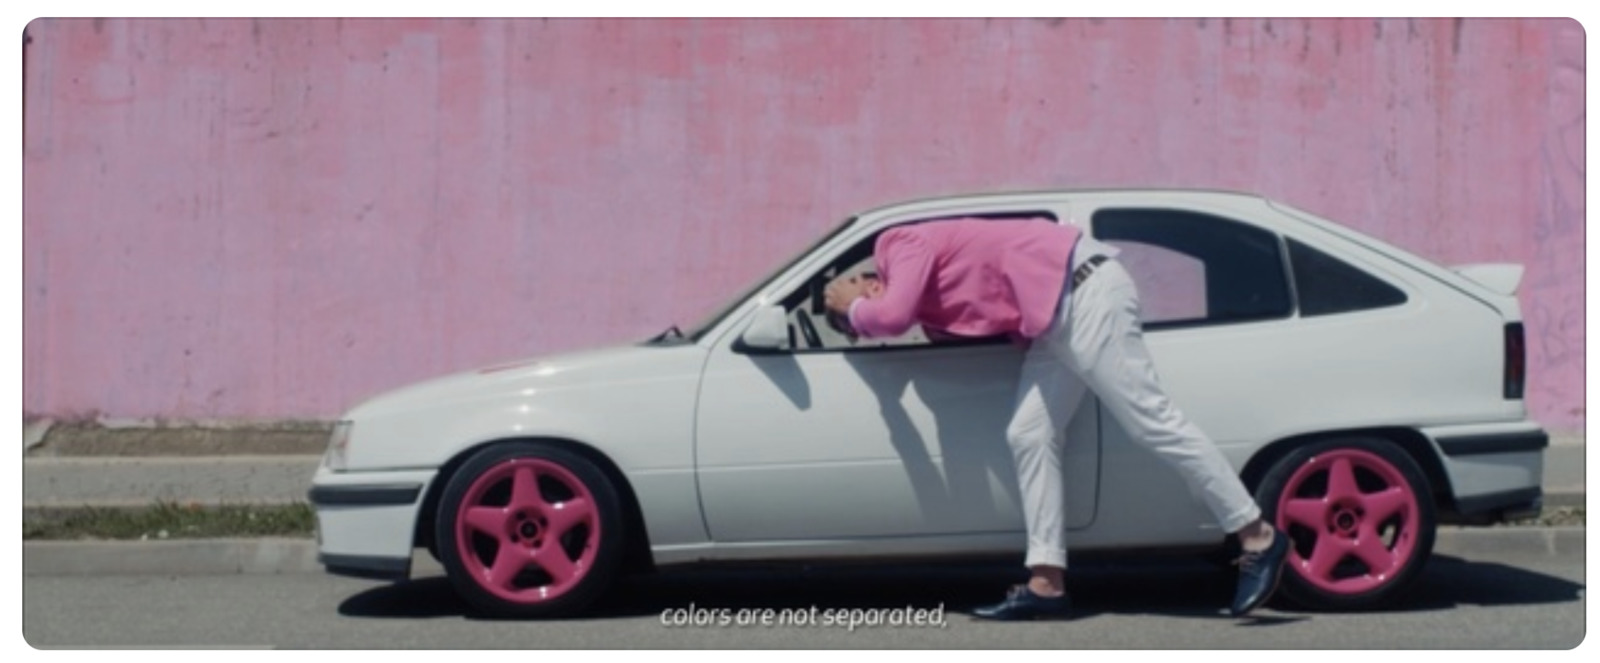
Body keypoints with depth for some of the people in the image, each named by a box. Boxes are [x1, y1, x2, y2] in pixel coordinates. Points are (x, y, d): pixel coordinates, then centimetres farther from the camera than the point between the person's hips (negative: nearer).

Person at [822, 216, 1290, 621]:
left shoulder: (902, 245, -6)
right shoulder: (931, 309, 21)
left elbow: (890, 317, -21)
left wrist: (853, 307, 0)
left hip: (1084, 290, -10)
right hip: (1055, 318, 10)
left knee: (1150, 420, -11)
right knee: (1029, 435, 4)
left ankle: (1257, 538, -6)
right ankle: (1047, 583, 2)